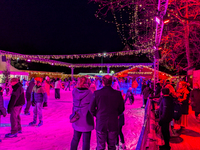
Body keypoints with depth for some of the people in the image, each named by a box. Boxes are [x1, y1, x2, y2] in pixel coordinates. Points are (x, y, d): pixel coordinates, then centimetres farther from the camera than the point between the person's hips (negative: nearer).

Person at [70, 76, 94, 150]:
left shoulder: (74, 91, -4)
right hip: (86, 120, -5)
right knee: (86, 141, 10)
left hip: (76, 120, 5)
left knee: (75, 139, 22)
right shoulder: (89, 93, -18)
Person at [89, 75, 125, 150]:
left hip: (100, 124, -1)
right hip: (113, 124, 1)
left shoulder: (97, 93, -11)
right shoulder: (118, 94, -7)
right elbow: (121, 109, 2)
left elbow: (91, 108, -5)